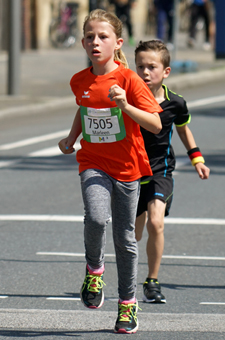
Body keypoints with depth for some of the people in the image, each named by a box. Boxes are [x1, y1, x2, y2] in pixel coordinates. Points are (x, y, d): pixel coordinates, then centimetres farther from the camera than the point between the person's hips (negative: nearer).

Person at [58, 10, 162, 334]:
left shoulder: (129, 80, -12)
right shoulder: (79, 81, 1)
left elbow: (156, 124, -16)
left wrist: (126, 106, -29)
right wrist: (71, 139, 12)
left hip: (126, 167, -2)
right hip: (93, 164, 2)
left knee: (125, 237, 7)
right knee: (95, 218, -26)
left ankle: (128, 302, 24)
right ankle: (94, 270, 4)